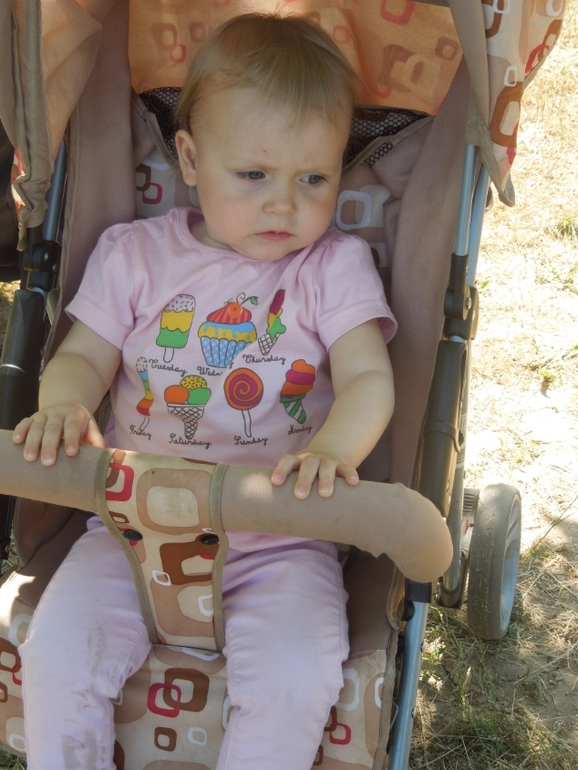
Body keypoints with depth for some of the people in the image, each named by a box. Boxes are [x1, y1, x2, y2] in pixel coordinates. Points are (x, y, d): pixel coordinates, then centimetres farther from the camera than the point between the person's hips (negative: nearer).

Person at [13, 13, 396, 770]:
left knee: (295, 675, -25)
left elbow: (369, 377, -7)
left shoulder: (334, 265, 3)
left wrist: (333, 449, -30)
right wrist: (63, 406, -21)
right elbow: (83, 358, 5)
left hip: (280, 539, -1)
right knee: (55, 648, -18)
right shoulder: (135, 254, 6)